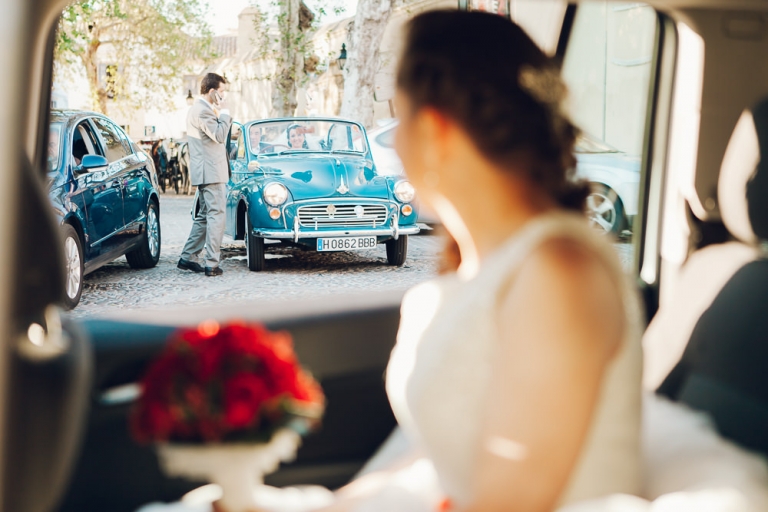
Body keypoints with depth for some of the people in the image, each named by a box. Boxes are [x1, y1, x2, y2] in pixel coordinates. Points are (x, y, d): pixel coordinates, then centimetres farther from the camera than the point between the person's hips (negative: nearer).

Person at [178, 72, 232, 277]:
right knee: (216, 216, -8)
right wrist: (223, 111, -12)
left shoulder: (198, 108, 18)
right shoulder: (203, 110, -16)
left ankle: (188, 258, 19)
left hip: (204, 173, 11)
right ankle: (212, 264, -9)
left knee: (204, 216, 16)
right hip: (211, 173, -11)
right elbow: (220, 135, -19)